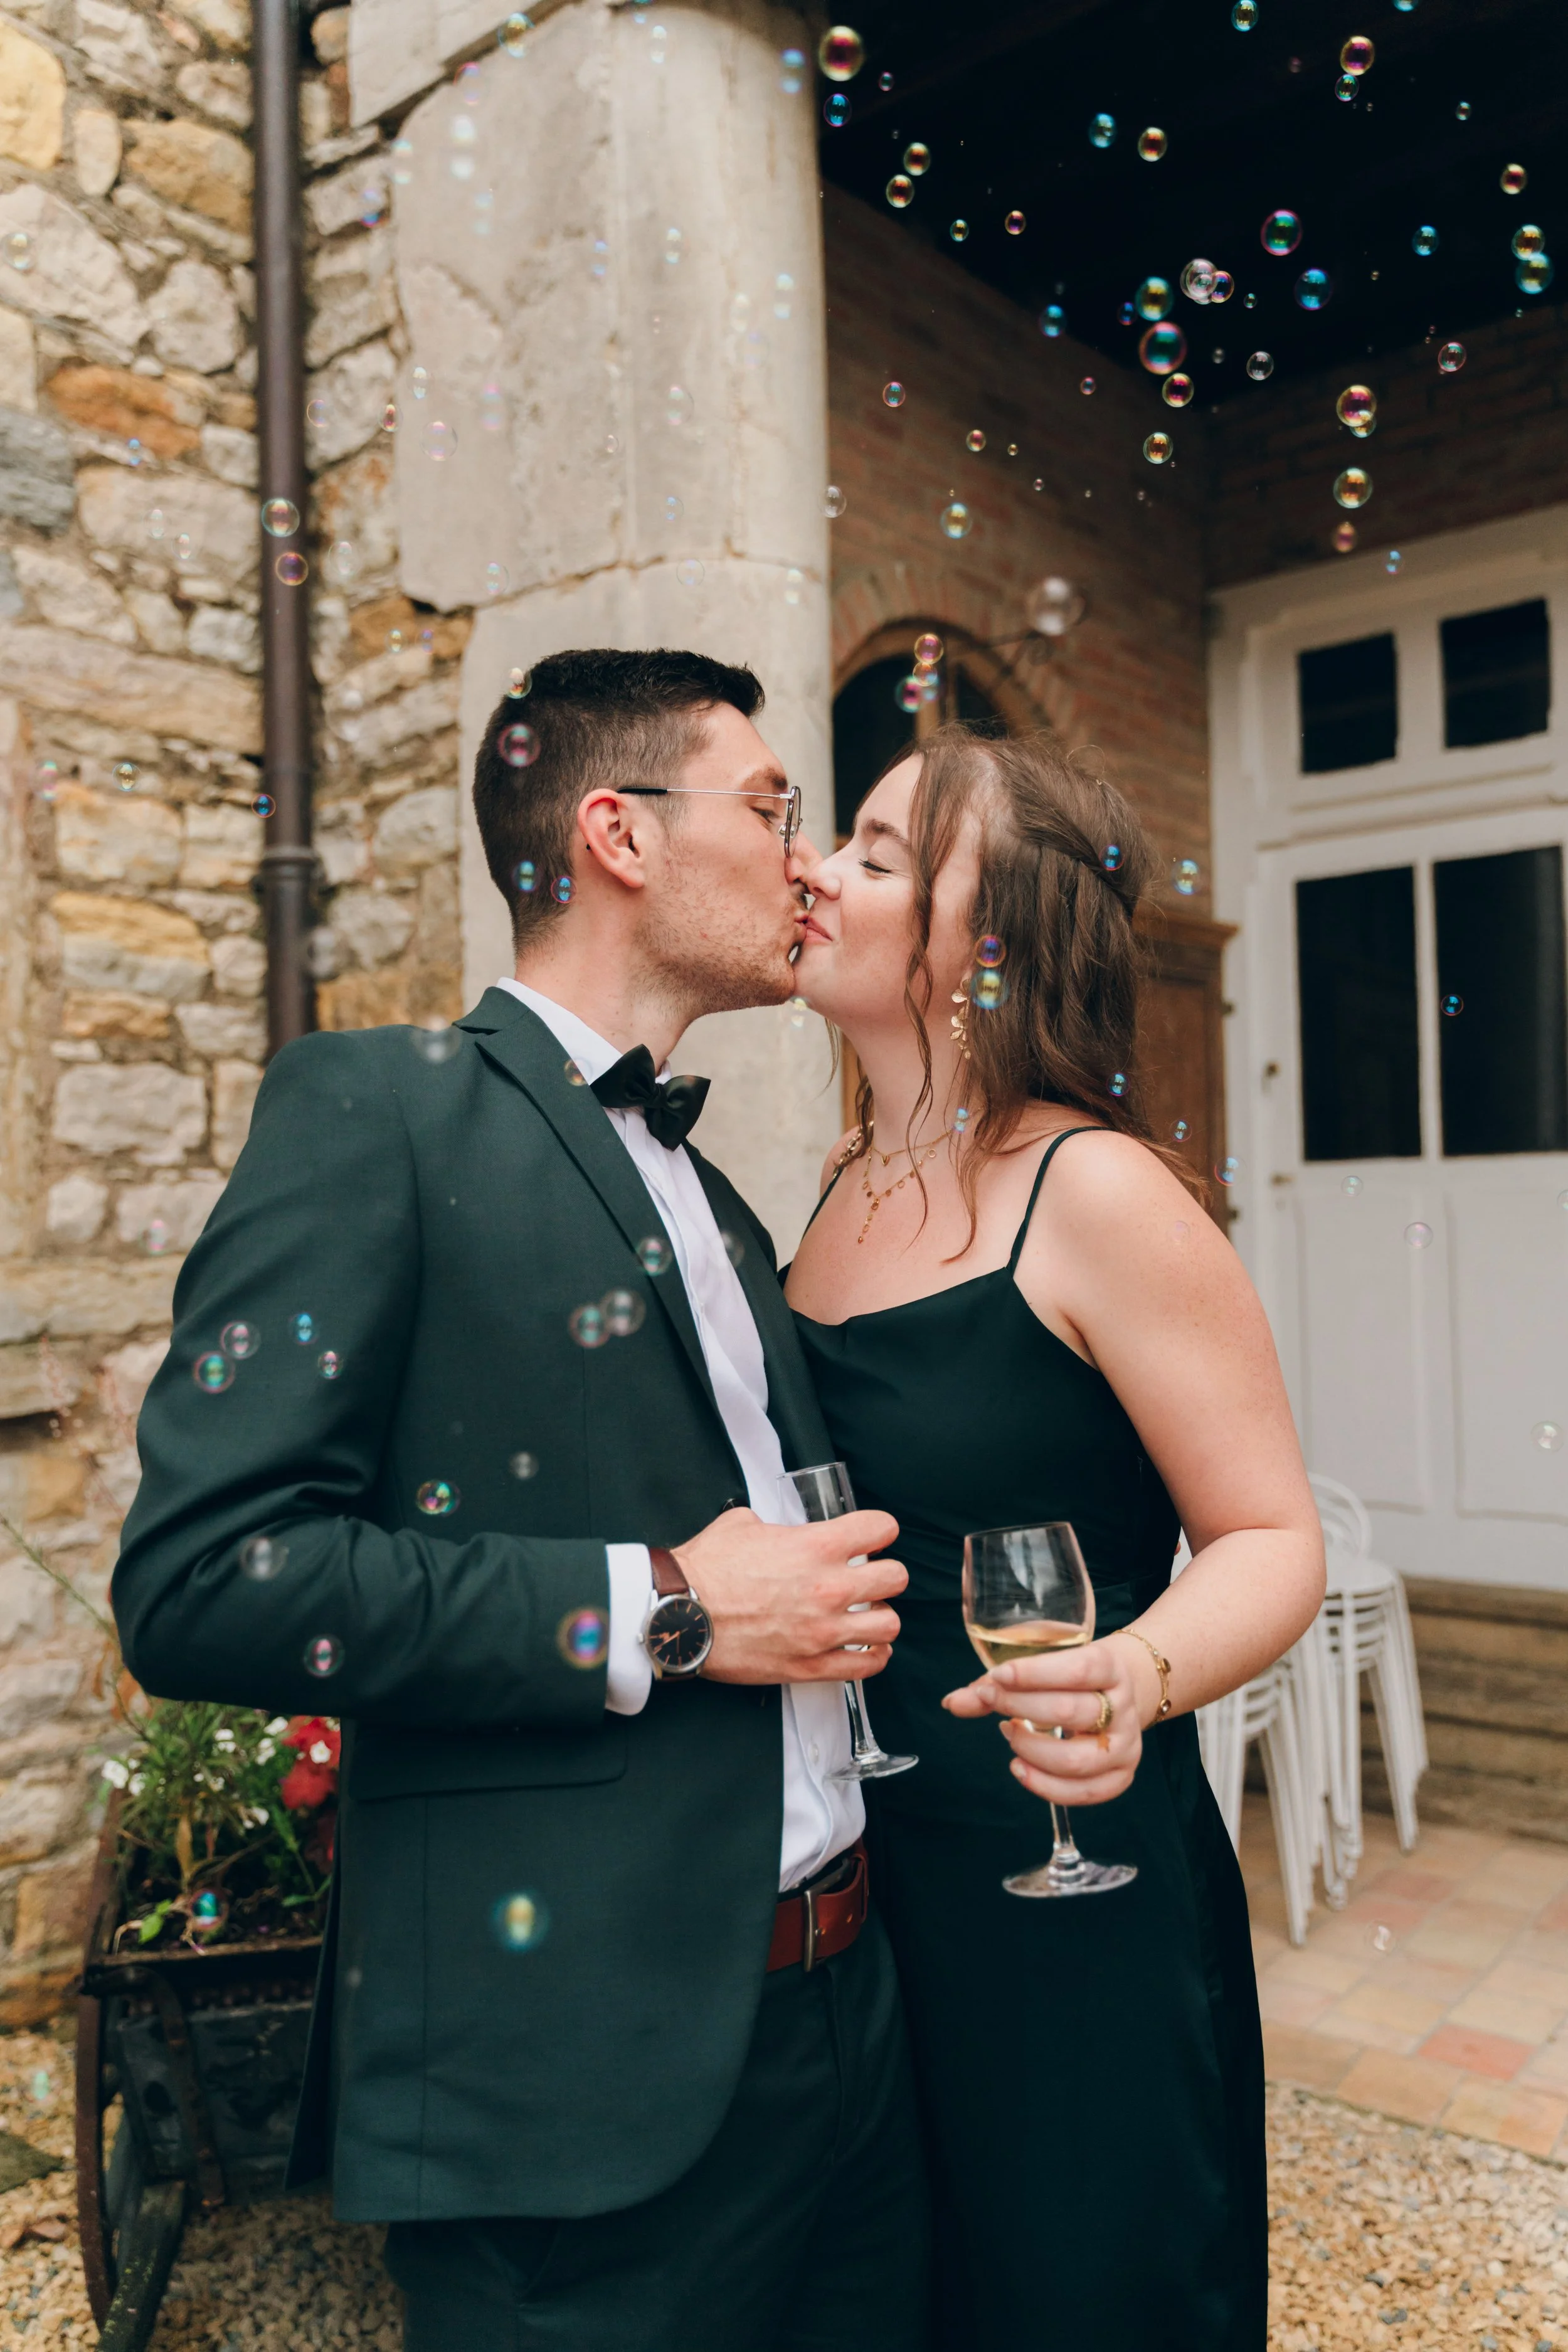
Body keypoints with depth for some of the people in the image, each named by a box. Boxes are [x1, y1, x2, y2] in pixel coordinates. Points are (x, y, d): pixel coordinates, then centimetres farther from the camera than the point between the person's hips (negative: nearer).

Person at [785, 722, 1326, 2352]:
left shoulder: (1094, 1194, -16)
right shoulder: (844, 1192, 5)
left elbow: (1272, 1539, -14)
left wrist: (1136, 1678, -32)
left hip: (1068, 1900, -6)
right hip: (846, 1894, 7)